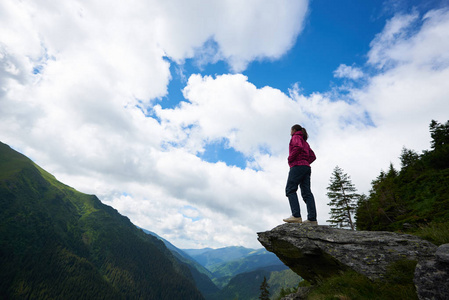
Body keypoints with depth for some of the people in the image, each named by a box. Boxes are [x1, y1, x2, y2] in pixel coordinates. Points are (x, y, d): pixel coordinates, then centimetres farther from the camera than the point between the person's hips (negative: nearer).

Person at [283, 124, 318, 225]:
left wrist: (290, 158, -8)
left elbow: (298, 147, -17)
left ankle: (296, 215, -26)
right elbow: (313, 156, 24)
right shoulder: (305, 141, 30)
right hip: (306, 167, 9)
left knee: (290, 189, -13)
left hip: (297, 166, -9)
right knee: (306, 192, -1)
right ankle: (312, 219, -9)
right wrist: (306, 162, 14)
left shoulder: (296, 137, 5)